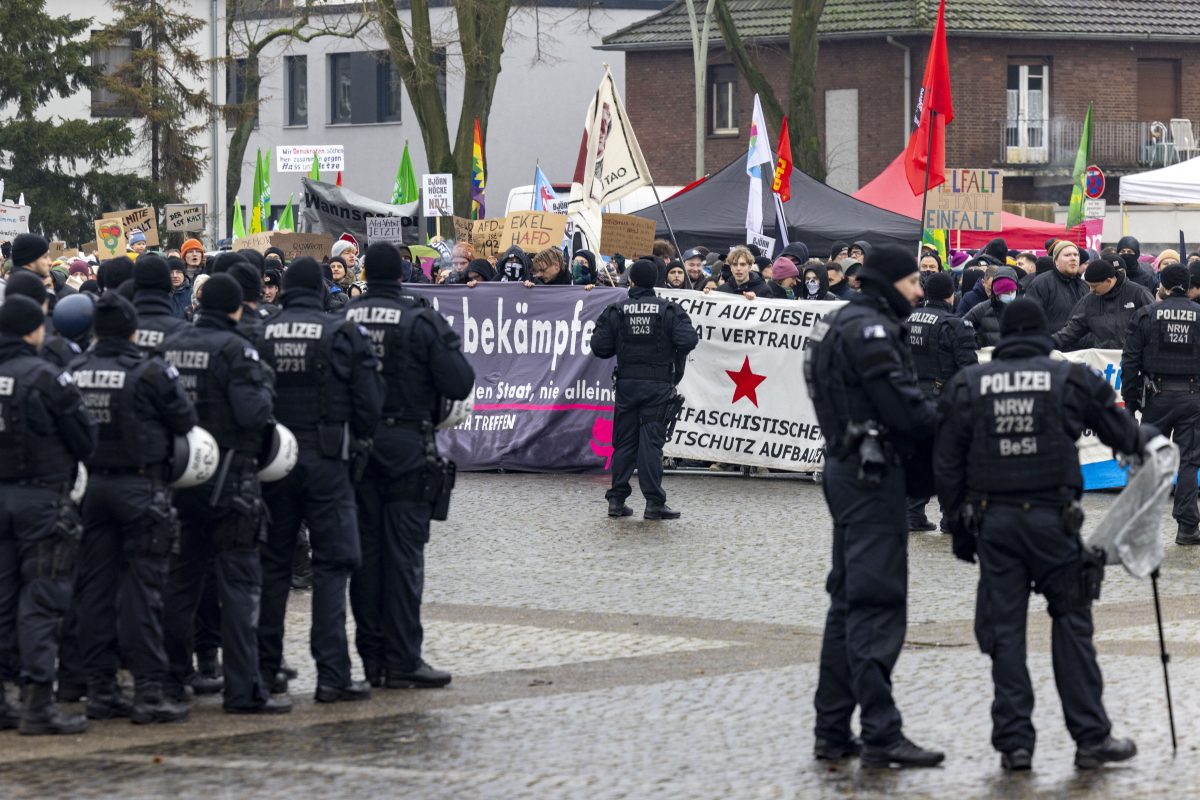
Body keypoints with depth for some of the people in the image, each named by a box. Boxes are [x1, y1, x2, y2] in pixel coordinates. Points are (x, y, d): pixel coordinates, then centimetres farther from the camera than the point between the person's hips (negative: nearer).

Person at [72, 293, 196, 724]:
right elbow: (185, 421, -5)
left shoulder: (74, 373, 0)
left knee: (94, 587, 9)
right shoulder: (151, 372, -12)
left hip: (91, 487, 4)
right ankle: (148, 691, -6)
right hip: (140, 486, -4)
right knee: (142, 588, -3)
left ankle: (100, 689, 11)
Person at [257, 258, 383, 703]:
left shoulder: (259, 336, -1)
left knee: (272, 565, 12)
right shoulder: (343, 335, -5)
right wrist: (356, 440, 13)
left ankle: (264, 668, 15)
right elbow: (369, 402, -5)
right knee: (332, 564, 0)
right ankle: (332, 675, -6)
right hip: (326, 462, -2)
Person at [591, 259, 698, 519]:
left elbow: (599, 347, -2)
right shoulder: (669, 310, -4)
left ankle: (617, 499, 8)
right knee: (651, 441, -2)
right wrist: (677, 357, 8)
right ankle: (654, 502, -6)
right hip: (658, 384, -2)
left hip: (627, 382, 2)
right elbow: (688, 340, -13)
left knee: (624, 440, 9)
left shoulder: (617, 310, 0)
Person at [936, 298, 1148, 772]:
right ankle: (1090, 737, 6)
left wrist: (959, 527, 15)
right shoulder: (1073, 380, 1)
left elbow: (947, 466, 7)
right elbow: (1121, 435, 14)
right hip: (1052, 516, -2)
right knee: (1071, 625, 5)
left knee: (1005, 631, 6)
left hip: (992, 520, 2)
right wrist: (1147, 438, 37)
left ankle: (1014, 741, 4)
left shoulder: (967, 386, 7)